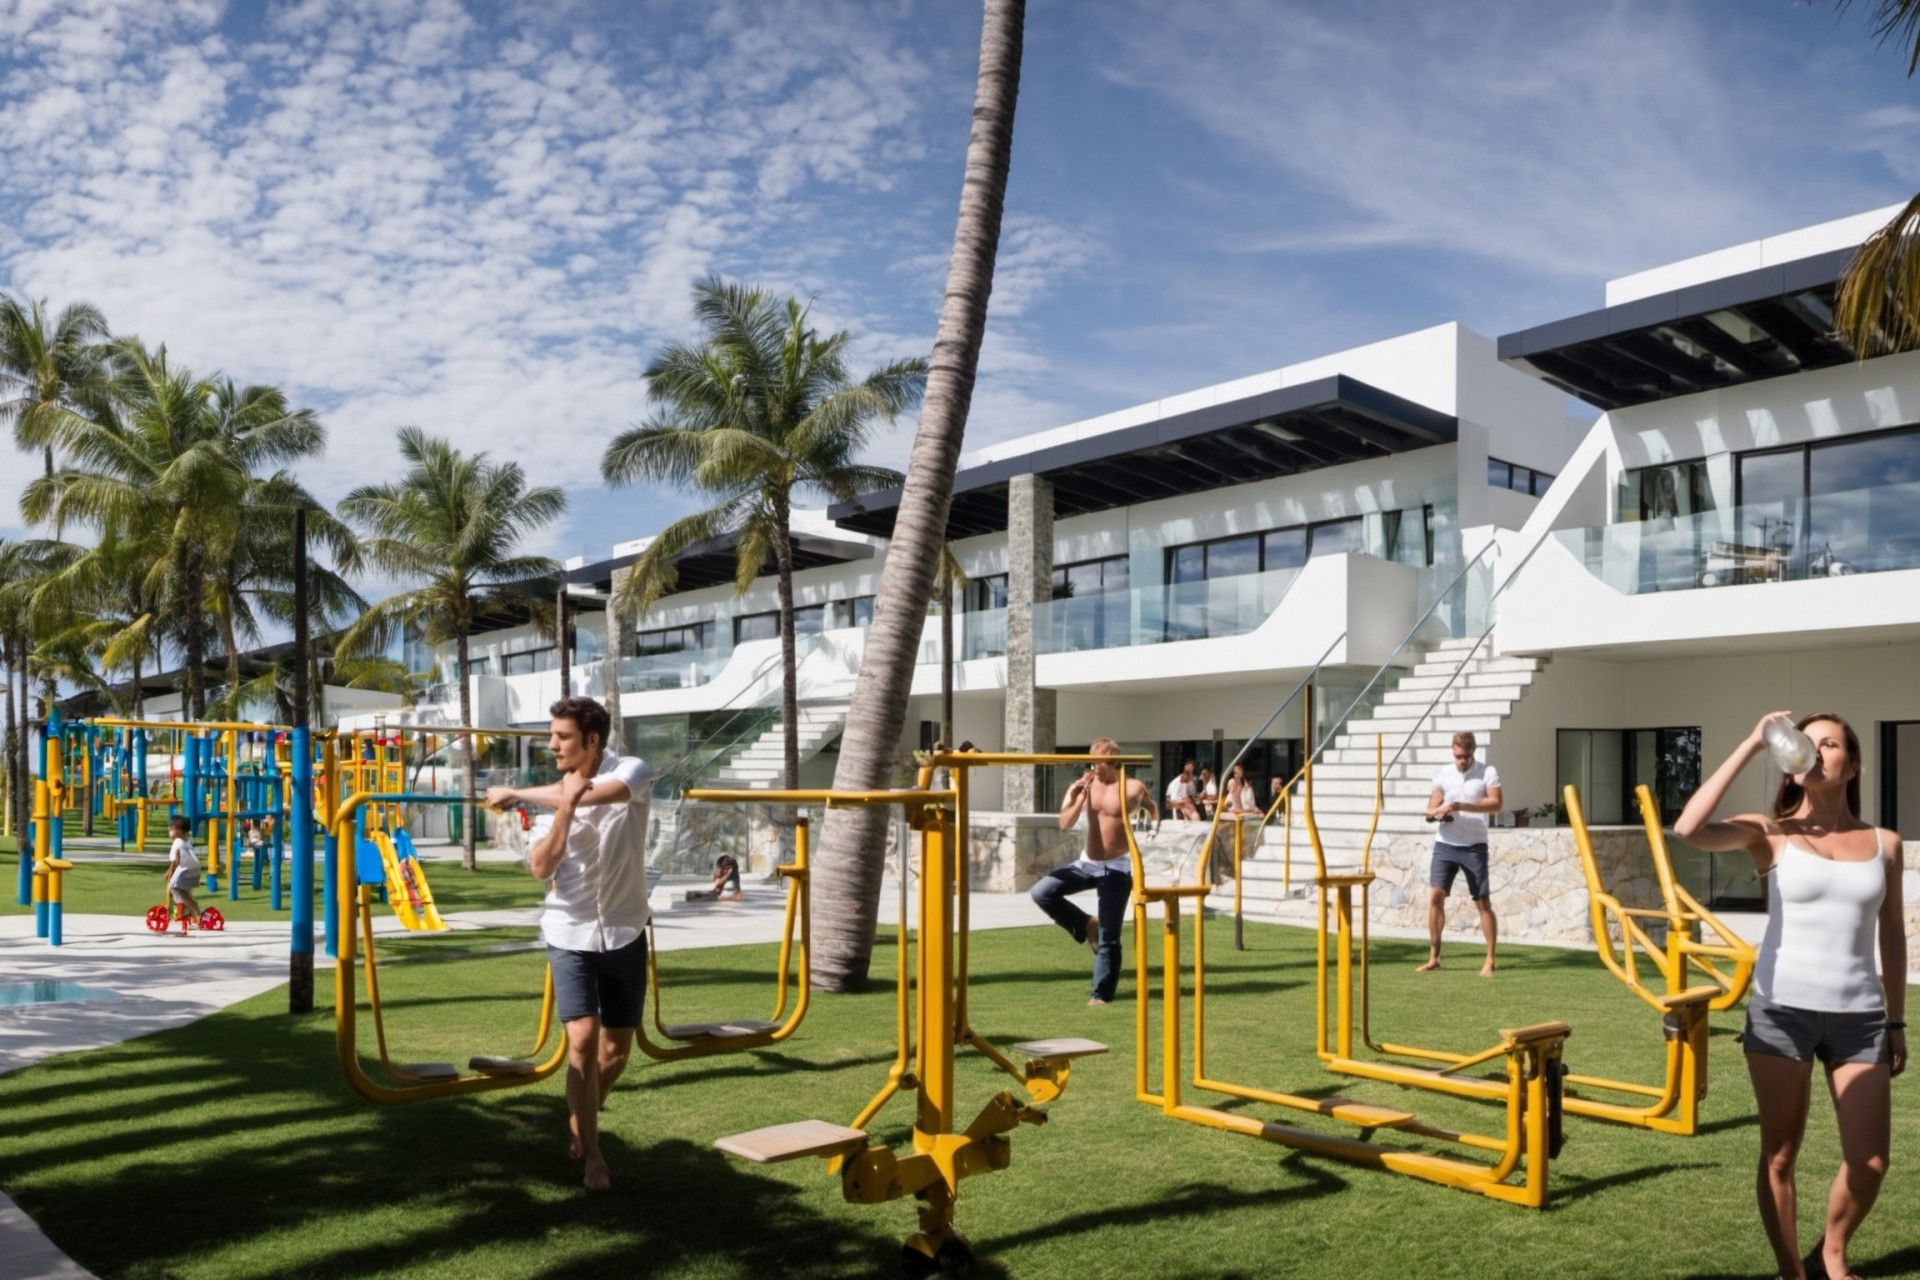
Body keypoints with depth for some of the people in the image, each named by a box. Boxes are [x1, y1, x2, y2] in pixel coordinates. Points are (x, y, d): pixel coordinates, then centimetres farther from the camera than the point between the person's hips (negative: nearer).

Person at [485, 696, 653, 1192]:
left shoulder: (631, 772, -9)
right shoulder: (554, 796, 0)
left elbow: (591, 796, -30)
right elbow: (540, 868, -12)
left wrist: (516, 794, -21)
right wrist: (565, 806, -24)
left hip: (624, 932, -1)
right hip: (570, 933, 1)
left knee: (616, 1049, 8)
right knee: (582, 1040, -11)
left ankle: (581, 1127, 34)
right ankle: (591, 1154, 3)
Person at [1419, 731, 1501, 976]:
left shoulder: (1488, 772, -3)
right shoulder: (1443, 773, 7)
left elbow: (1495, 804, -15)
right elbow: (1432, 806, 11)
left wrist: (1462, 806, -27)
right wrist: (1435, 812, -14)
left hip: (1473, 846, -3)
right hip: (1445, 845, 3)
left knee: (1483, 902, 2)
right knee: (1435, 896, -4)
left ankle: (1490, 961, 10)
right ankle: (1433, 957, 5)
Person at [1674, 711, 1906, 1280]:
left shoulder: (1884, 843, 6)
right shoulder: (1773, 834, -3)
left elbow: (1892, 936, 13)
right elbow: (1689, 829, -23)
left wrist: (1897, 1022, 13)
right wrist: (1751, 746, -19)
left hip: (1859, 1017, 3)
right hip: (1781, 1010, -2)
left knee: (1871, 1161, 5)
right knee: (1780, 1155, 7)